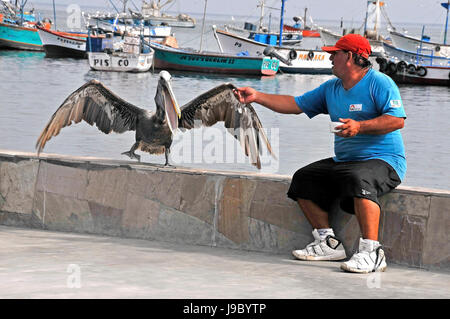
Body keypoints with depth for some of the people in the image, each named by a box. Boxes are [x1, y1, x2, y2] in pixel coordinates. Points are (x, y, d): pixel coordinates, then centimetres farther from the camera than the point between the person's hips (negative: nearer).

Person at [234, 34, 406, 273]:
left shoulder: (380, 83, -10)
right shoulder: (331, 88, 15)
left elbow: (397, 120, -20)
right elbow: (296, 105, 19)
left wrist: (359, 127, -30)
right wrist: (257, 97, 13)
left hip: (384, 161, -9)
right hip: (343, 161, 9)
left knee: (358, 179, -38)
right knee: (303, 179, 2)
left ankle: (372, 252, -38)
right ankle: (328, 243, 2)